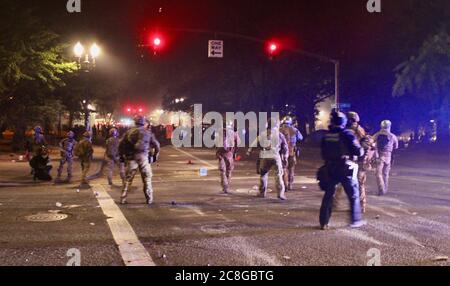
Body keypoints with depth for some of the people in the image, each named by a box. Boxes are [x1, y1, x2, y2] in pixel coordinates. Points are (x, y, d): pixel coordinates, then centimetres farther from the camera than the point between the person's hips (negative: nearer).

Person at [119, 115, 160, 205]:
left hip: (131, 157, 1)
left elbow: (121, 144, 4)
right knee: (147, 178, 8)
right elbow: (156, 144, 7)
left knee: (128, 178, 8)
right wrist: (156, 155, 21)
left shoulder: (129, 132, 6)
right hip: (143, 157, -1)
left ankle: (123, 199, 8)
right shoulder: (148, 133, 5)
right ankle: (149, 199, 8)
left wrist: (122, 155, 15)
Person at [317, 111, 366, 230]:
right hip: (346, 170, -4)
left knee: (328, 195, 12)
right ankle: (355, 221, 16)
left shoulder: (326, 136, 2)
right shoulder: (347, 134, -11)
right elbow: (358, 152, -13)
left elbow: (323, 153, 10)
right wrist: (361, 149, 8)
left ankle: (323, 222, 12)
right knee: (353, 195, 11)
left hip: (330, 170, 4)